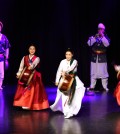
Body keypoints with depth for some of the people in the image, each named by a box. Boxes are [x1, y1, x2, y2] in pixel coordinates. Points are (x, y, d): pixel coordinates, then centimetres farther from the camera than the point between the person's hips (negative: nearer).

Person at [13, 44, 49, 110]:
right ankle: (24, 104, 7)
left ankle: (31, 105, 4)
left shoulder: (37, 58, -1)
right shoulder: (24, 58, 6)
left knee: (33, 90, -4)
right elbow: (21, 66, -1)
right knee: (24, 90, -1)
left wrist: (31, 66, -43)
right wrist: (19, 74, -17)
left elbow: (34, 63, -22)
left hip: (34, 77, -2)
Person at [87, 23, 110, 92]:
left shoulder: (106, 37, 3)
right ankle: (92, 86, 14)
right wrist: (95, 37, -17)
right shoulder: (93, 36, 6)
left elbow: (107, 44, -16)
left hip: (102, 58, -2)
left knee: (103, 73, -3)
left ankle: (105, 87, 5)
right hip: (94, 58, 2)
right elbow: (89, 43, -8)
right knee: (93, 73, 7)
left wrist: (102, 36, -17)